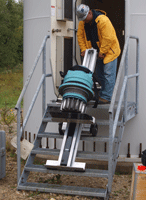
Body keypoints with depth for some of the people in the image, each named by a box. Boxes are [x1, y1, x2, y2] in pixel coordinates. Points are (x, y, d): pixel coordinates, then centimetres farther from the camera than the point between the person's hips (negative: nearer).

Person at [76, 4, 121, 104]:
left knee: (108, 74, -8)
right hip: (97, 52, 7)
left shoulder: (103, 20, -27)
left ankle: (106, 97, -6)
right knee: (99, 73, 12)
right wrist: (83, 49, -6)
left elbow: (108, 39, -27)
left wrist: (102, 52, -21)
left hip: (109, 50, -7)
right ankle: (102, 94, 23)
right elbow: (80, 36, 5)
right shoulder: (82, 23, -4)